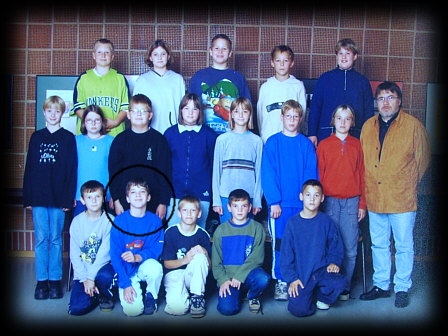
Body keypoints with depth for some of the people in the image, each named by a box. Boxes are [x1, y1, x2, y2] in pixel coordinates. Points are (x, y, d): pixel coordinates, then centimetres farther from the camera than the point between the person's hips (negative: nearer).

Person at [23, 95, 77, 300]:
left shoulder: (68, 138, 3)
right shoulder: (36, 137, 11)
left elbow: (72, 169, -1)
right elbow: (29, 168, 10)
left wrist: (68, 198, -7)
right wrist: (28, 198, 4)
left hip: (58, 197, -2)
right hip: (38, 197, 2)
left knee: (56, 239, 4)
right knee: (41, 239, 4)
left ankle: (55, 280, 12)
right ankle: (41, 280, 12)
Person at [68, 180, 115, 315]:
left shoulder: (109, 220, -6)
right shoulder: (77, 222, 0)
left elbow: (104, 253, -11)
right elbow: (74, 254, -2)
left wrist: (91, 277, -18)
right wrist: (84, 278, -12)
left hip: (103, 266, -1)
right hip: (82, 270, 1)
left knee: (105, 276, -37)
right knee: (77, 308, -19)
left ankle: (105, 296, 0)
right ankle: (95, 294, 16)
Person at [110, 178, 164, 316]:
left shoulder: (155, 221, -6)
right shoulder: (119, 221, -10)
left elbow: (156, 249, -8)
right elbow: (115, 255, -9)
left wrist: (137, 257, -29)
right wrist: (126, 284, -16)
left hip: (145, 265, 1)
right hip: (126, 271, -1)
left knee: (155, 267, -35)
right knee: (133, 310, -20)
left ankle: (151, 297, -3)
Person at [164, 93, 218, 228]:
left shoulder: (209, 135, 3)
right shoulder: (170, 133, 6)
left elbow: (214, 165, 6)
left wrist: (214, 193, 3)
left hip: (201, 195, 0)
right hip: (175, 194, 1)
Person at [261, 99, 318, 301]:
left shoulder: (306, 144, 7)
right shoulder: (273, 142, 2)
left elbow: (311, 174, 4)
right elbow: (268, 173, -3)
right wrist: (274, 201, -10)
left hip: (302, 203, 2)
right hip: (280, 203, -1)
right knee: (279, 244, 2)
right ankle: (280, 282, 14)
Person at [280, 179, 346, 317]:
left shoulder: (326, 221, 1)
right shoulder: (293, 223, -3)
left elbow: (336, 247, 9)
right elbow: (286, 254, -1)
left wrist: (334, 262, -10)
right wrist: (291, 278, -9)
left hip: (322, 270, 2)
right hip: (300, 274, -2)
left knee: (339, 282, -29)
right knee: (298, 309, -20)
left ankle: (322, 297, 5)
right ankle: (309, 295, 16)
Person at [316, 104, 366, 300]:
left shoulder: (357, 145, 9)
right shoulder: (324, 145, 6)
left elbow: (362, 175, 9)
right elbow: (318, 175, 6)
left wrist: (362, 204, 5)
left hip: (352, 201, 1)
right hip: (330, 201, -1)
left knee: (350, 248, 1)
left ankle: (345, 287, 13)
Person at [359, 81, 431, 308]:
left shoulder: (413, 126, -4)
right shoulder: (368, 126, 8)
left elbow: (423, 159, 3)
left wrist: (408, 184, 7)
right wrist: (366, 190, 10)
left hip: (402, 199, -4)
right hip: (374, 198, 4)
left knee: (404, 246, 6)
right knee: (379, 244, 14)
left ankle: (402, 288, 20)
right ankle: (381, 285, 28)